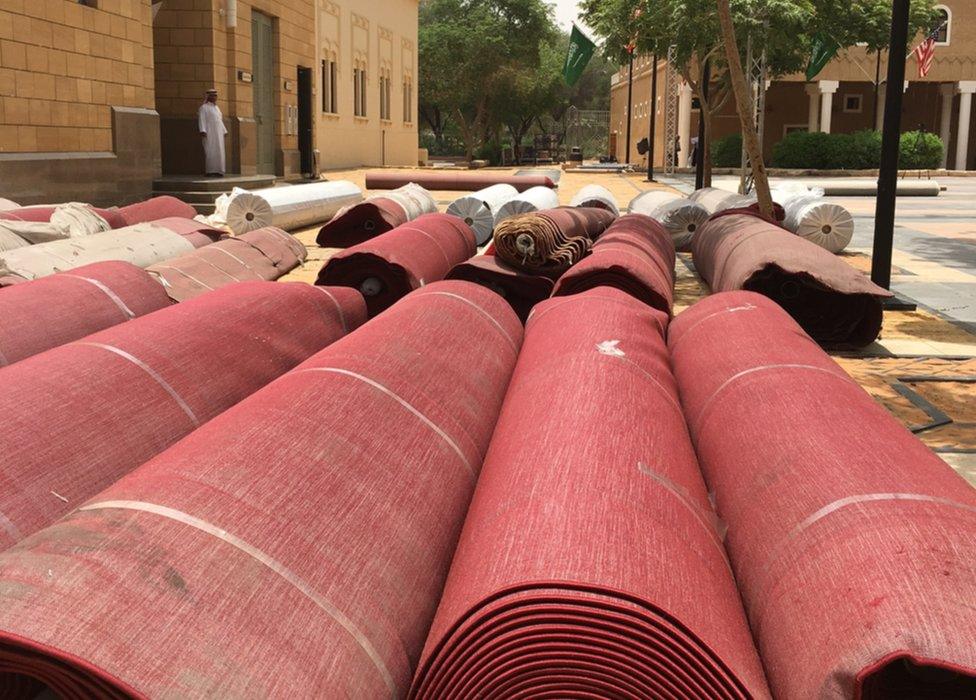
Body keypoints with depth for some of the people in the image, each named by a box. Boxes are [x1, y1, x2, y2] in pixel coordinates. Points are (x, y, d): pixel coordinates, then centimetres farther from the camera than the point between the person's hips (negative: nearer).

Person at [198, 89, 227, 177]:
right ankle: (209, 172, -9)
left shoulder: (216, 108, 19)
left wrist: (224, 131, 16)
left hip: (218, 133, 7)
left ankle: (217, 171, 3)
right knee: (210, 152, -10)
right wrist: (202, 131, -25)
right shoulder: (203, 107, -4)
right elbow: (201, 120, -13)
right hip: (209, 133, -7)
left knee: (219, 152, 2)